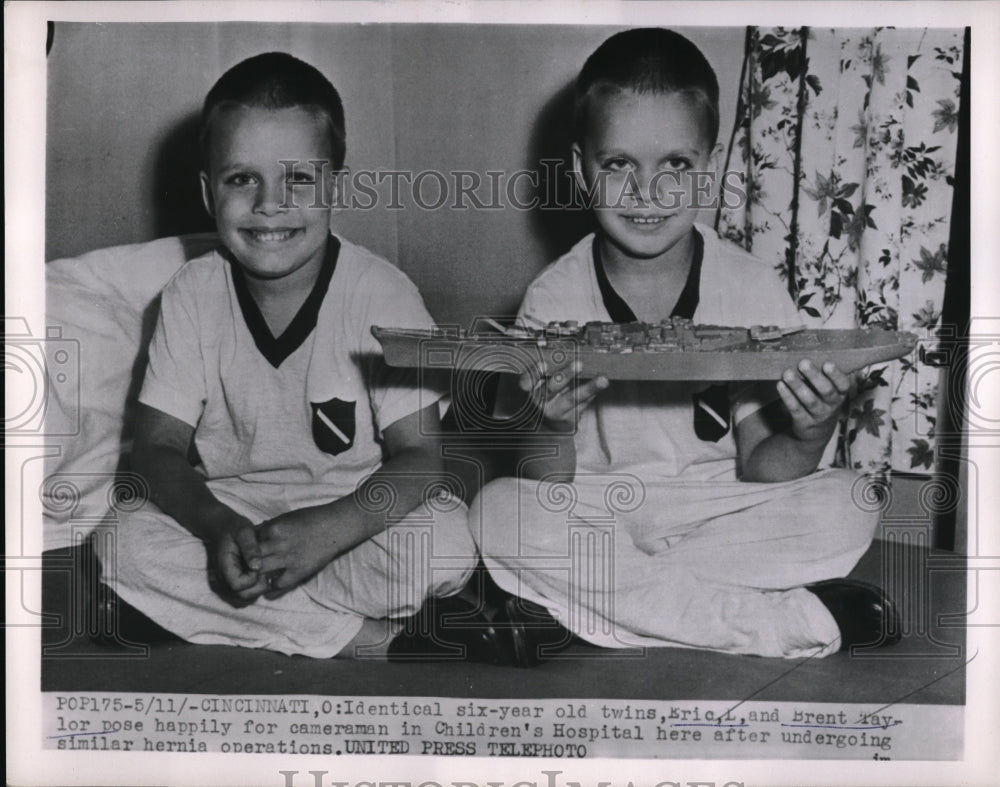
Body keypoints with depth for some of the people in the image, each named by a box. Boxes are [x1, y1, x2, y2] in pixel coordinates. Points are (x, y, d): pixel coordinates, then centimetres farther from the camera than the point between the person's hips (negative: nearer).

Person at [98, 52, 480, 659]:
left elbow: (418, 457, -16)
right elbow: (160, 448, -6)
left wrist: (330, 528, -34)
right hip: (226, 509, 3)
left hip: (357, 507, -2)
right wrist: (215, 525, -28)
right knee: (133, 548, -25)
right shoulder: (193, 296, -6)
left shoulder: (383, 294, -14)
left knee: (446, 546, -30)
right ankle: (360, 640, -18)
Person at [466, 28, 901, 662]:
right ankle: (802, 621, -22)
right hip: (591, 516, 0)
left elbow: (758, 470, -4)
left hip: (715, 511, 1)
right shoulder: (555, 299, -8)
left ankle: (581, 607, -18)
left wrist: (806, 441, -26)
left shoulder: (754, 289, -7)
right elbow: (546, 493, -9)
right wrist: (552, 431, -31)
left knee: (845, 508, -23)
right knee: (498, 513, -29)